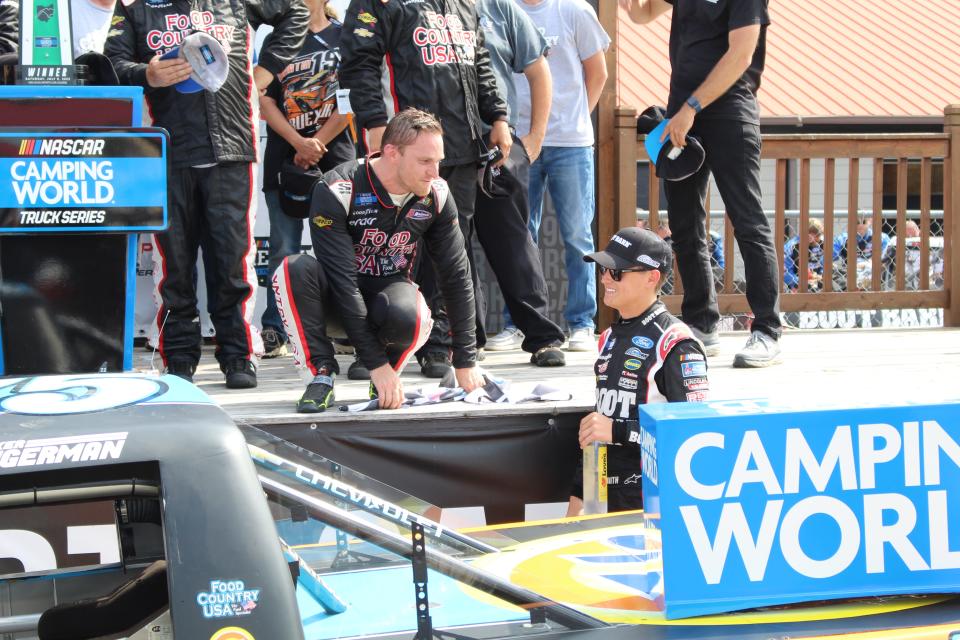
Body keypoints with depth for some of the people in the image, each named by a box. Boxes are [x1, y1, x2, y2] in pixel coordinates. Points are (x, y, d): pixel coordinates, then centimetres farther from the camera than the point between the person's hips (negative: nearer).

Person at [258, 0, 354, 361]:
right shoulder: (276, 41, 11)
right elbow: (267, 103, 4)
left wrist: (316, 145, -8)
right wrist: (299, 143, -11)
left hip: (334, 157, -2)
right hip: (284, 160, 2)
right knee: (283, 251, 2)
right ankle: (274, 333, 7)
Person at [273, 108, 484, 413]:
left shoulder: (436, 195, -10)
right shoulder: (337, 191, -23)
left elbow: (456, 276, -3)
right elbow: (341, 279, -27)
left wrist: (465, 362, -5)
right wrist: (376, 363, -31)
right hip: (336, 305, -1)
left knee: (407, 316, -36)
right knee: (295, 269, -34)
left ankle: (387, 379, -3)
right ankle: (322, 373, -17)